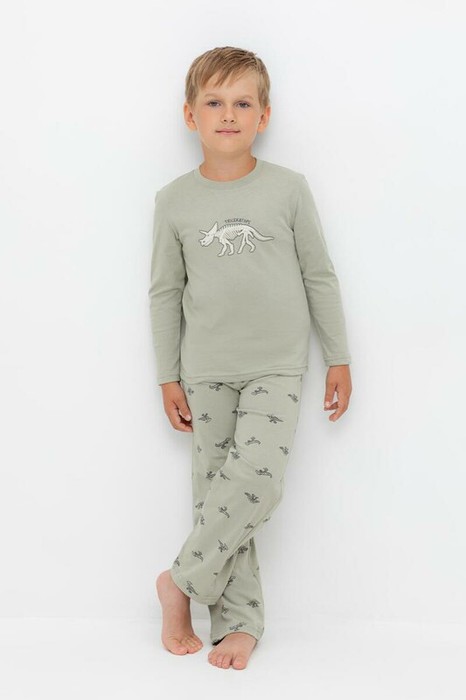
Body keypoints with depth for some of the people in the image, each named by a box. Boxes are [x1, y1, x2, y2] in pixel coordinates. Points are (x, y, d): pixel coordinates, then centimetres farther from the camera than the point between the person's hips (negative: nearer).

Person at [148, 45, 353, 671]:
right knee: (217, 489, 5)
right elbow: (165, 292, 6)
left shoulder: (288, 189, -2)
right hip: (207, 371, 2)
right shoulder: (174, 201, 1)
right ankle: (238, 621, 18)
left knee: (258, 478, -16)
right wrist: (168, 376, 6)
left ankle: (182, 580, 6)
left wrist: (339, 358, 4)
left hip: (276, 366, -1)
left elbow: (320, 276, 3)